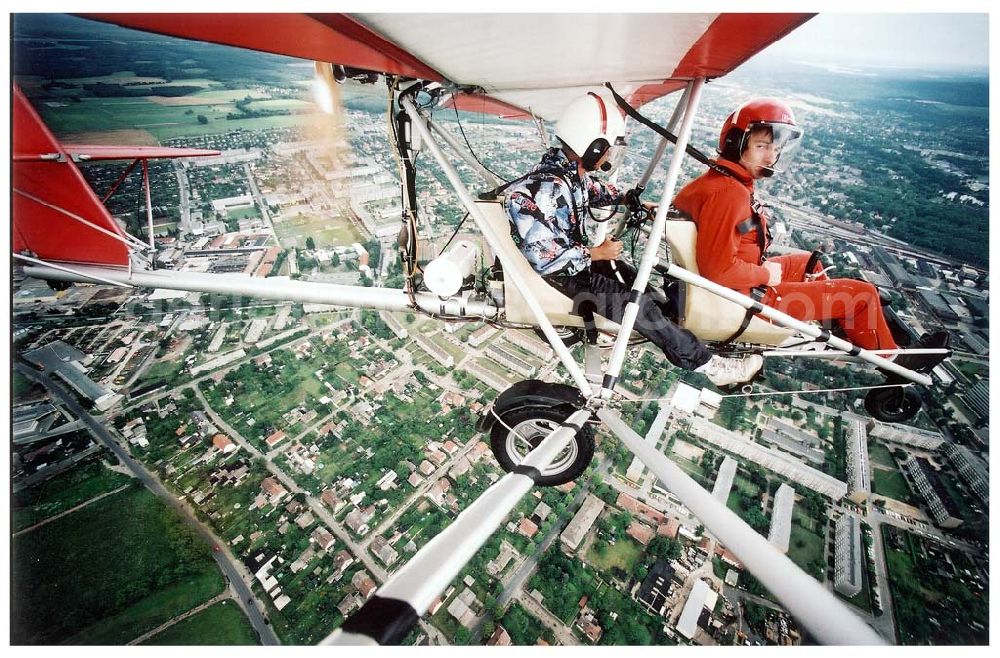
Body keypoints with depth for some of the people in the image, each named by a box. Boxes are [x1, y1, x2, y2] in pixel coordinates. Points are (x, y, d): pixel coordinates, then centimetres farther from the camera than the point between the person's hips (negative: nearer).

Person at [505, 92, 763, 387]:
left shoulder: (571, 167, -1)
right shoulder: (548, 188, -30)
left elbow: (594, 191, 22)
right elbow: (545, 257, -31)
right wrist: (597, 254, -20)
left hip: (575, 254, 10)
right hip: (558, 272, -9)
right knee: (637, 305, -11)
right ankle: (706, 365, 1)